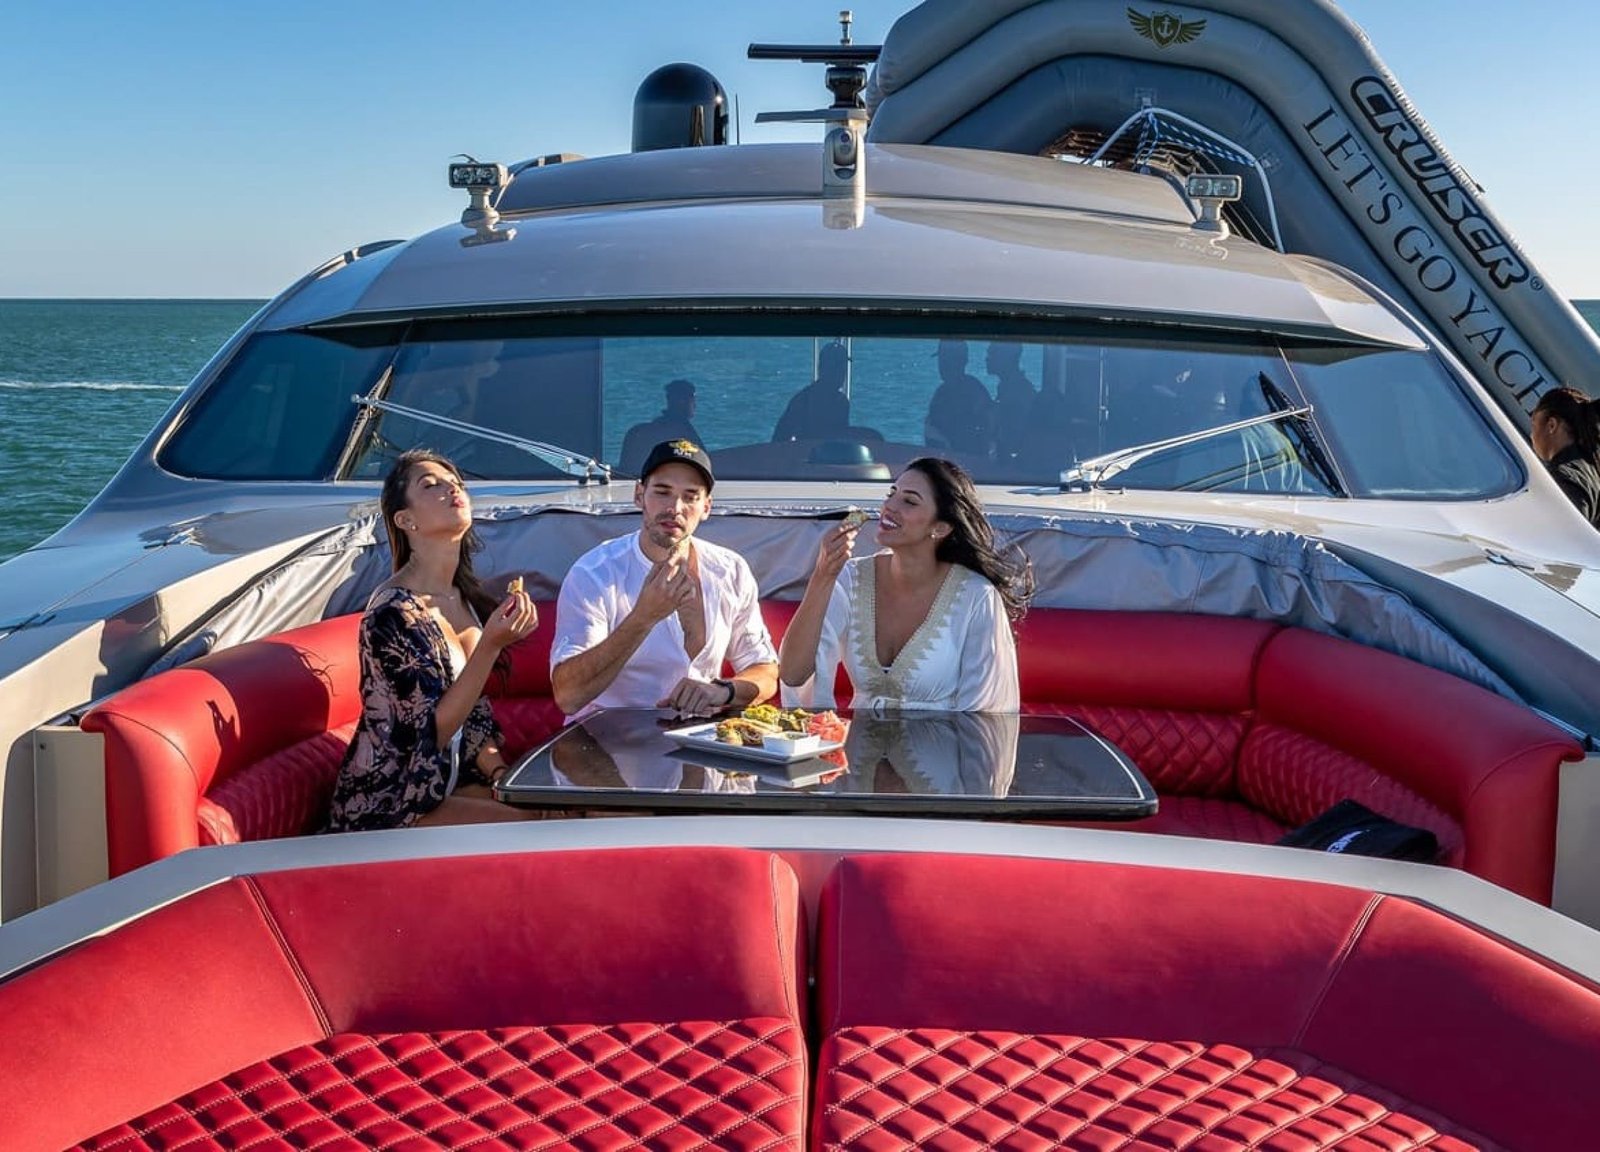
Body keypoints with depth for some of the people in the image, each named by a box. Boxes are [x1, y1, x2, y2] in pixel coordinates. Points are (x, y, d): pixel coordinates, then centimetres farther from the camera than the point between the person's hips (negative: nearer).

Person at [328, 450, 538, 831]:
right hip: (384, 806, -7)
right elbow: (434, 730, -22)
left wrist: (502, 774, -4)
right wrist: (492, 644, -31)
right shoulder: (394, 611, -20)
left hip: (442, 782, 8)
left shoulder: (464, 597, 5)